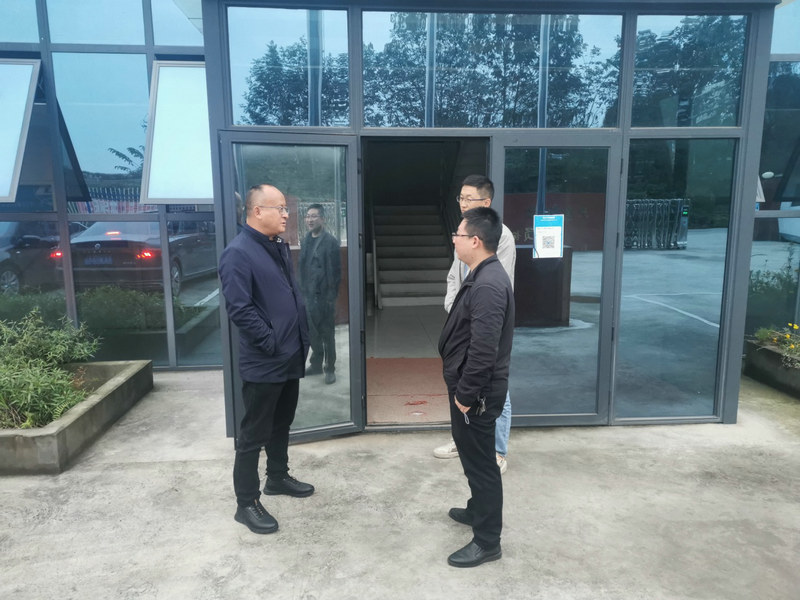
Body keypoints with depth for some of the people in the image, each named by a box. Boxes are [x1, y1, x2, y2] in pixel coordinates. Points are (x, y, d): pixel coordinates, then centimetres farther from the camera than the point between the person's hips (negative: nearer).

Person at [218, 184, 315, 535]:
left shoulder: (279, 247, 11)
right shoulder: (238, 253, -18)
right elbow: (239, 309, -24)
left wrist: (301, 338, 11)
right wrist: (272, 343, -19)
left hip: (291, 358, 9)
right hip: (263, 364, -9)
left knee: (282, 424, 23)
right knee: (254, 434, 4)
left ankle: (278, 477, 41)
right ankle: (246, 503, 18)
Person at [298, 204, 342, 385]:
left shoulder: (330, 241, -10)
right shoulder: (306, 240, 10)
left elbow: (335, 271, -13)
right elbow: (301, 266, 12)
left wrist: (331, 296, -15)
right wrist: (301, 289, 8)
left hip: (324, 295, -6)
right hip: (308, 295, 6)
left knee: (327, 334, 4)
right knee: (313, 333, 15)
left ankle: (330, 369, 16)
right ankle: (316, 364, 30)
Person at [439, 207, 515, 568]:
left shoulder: (488, 286, -25)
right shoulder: (484, 276, 8)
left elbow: (483, 351, -29)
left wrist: (465, 395, -19)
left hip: (476, 393, -10)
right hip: (471, 388, 10)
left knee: (480, 461, 4)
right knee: (474, 457, 25)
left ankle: (487, 541, 19)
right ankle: (478, 510, 44)